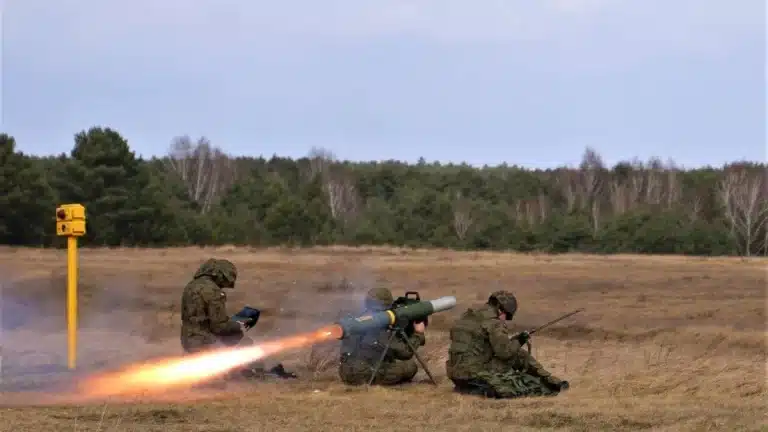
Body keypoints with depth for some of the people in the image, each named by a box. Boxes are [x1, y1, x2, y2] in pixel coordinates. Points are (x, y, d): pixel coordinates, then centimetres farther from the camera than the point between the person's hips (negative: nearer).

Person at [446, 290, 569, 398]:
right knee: (520, 357, 5)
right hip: (474, 374, -8)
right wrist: (518, 342, 4)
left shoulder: (467, 317, 16)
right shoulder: (493, 322, -11)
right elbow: (504, 351, -15)